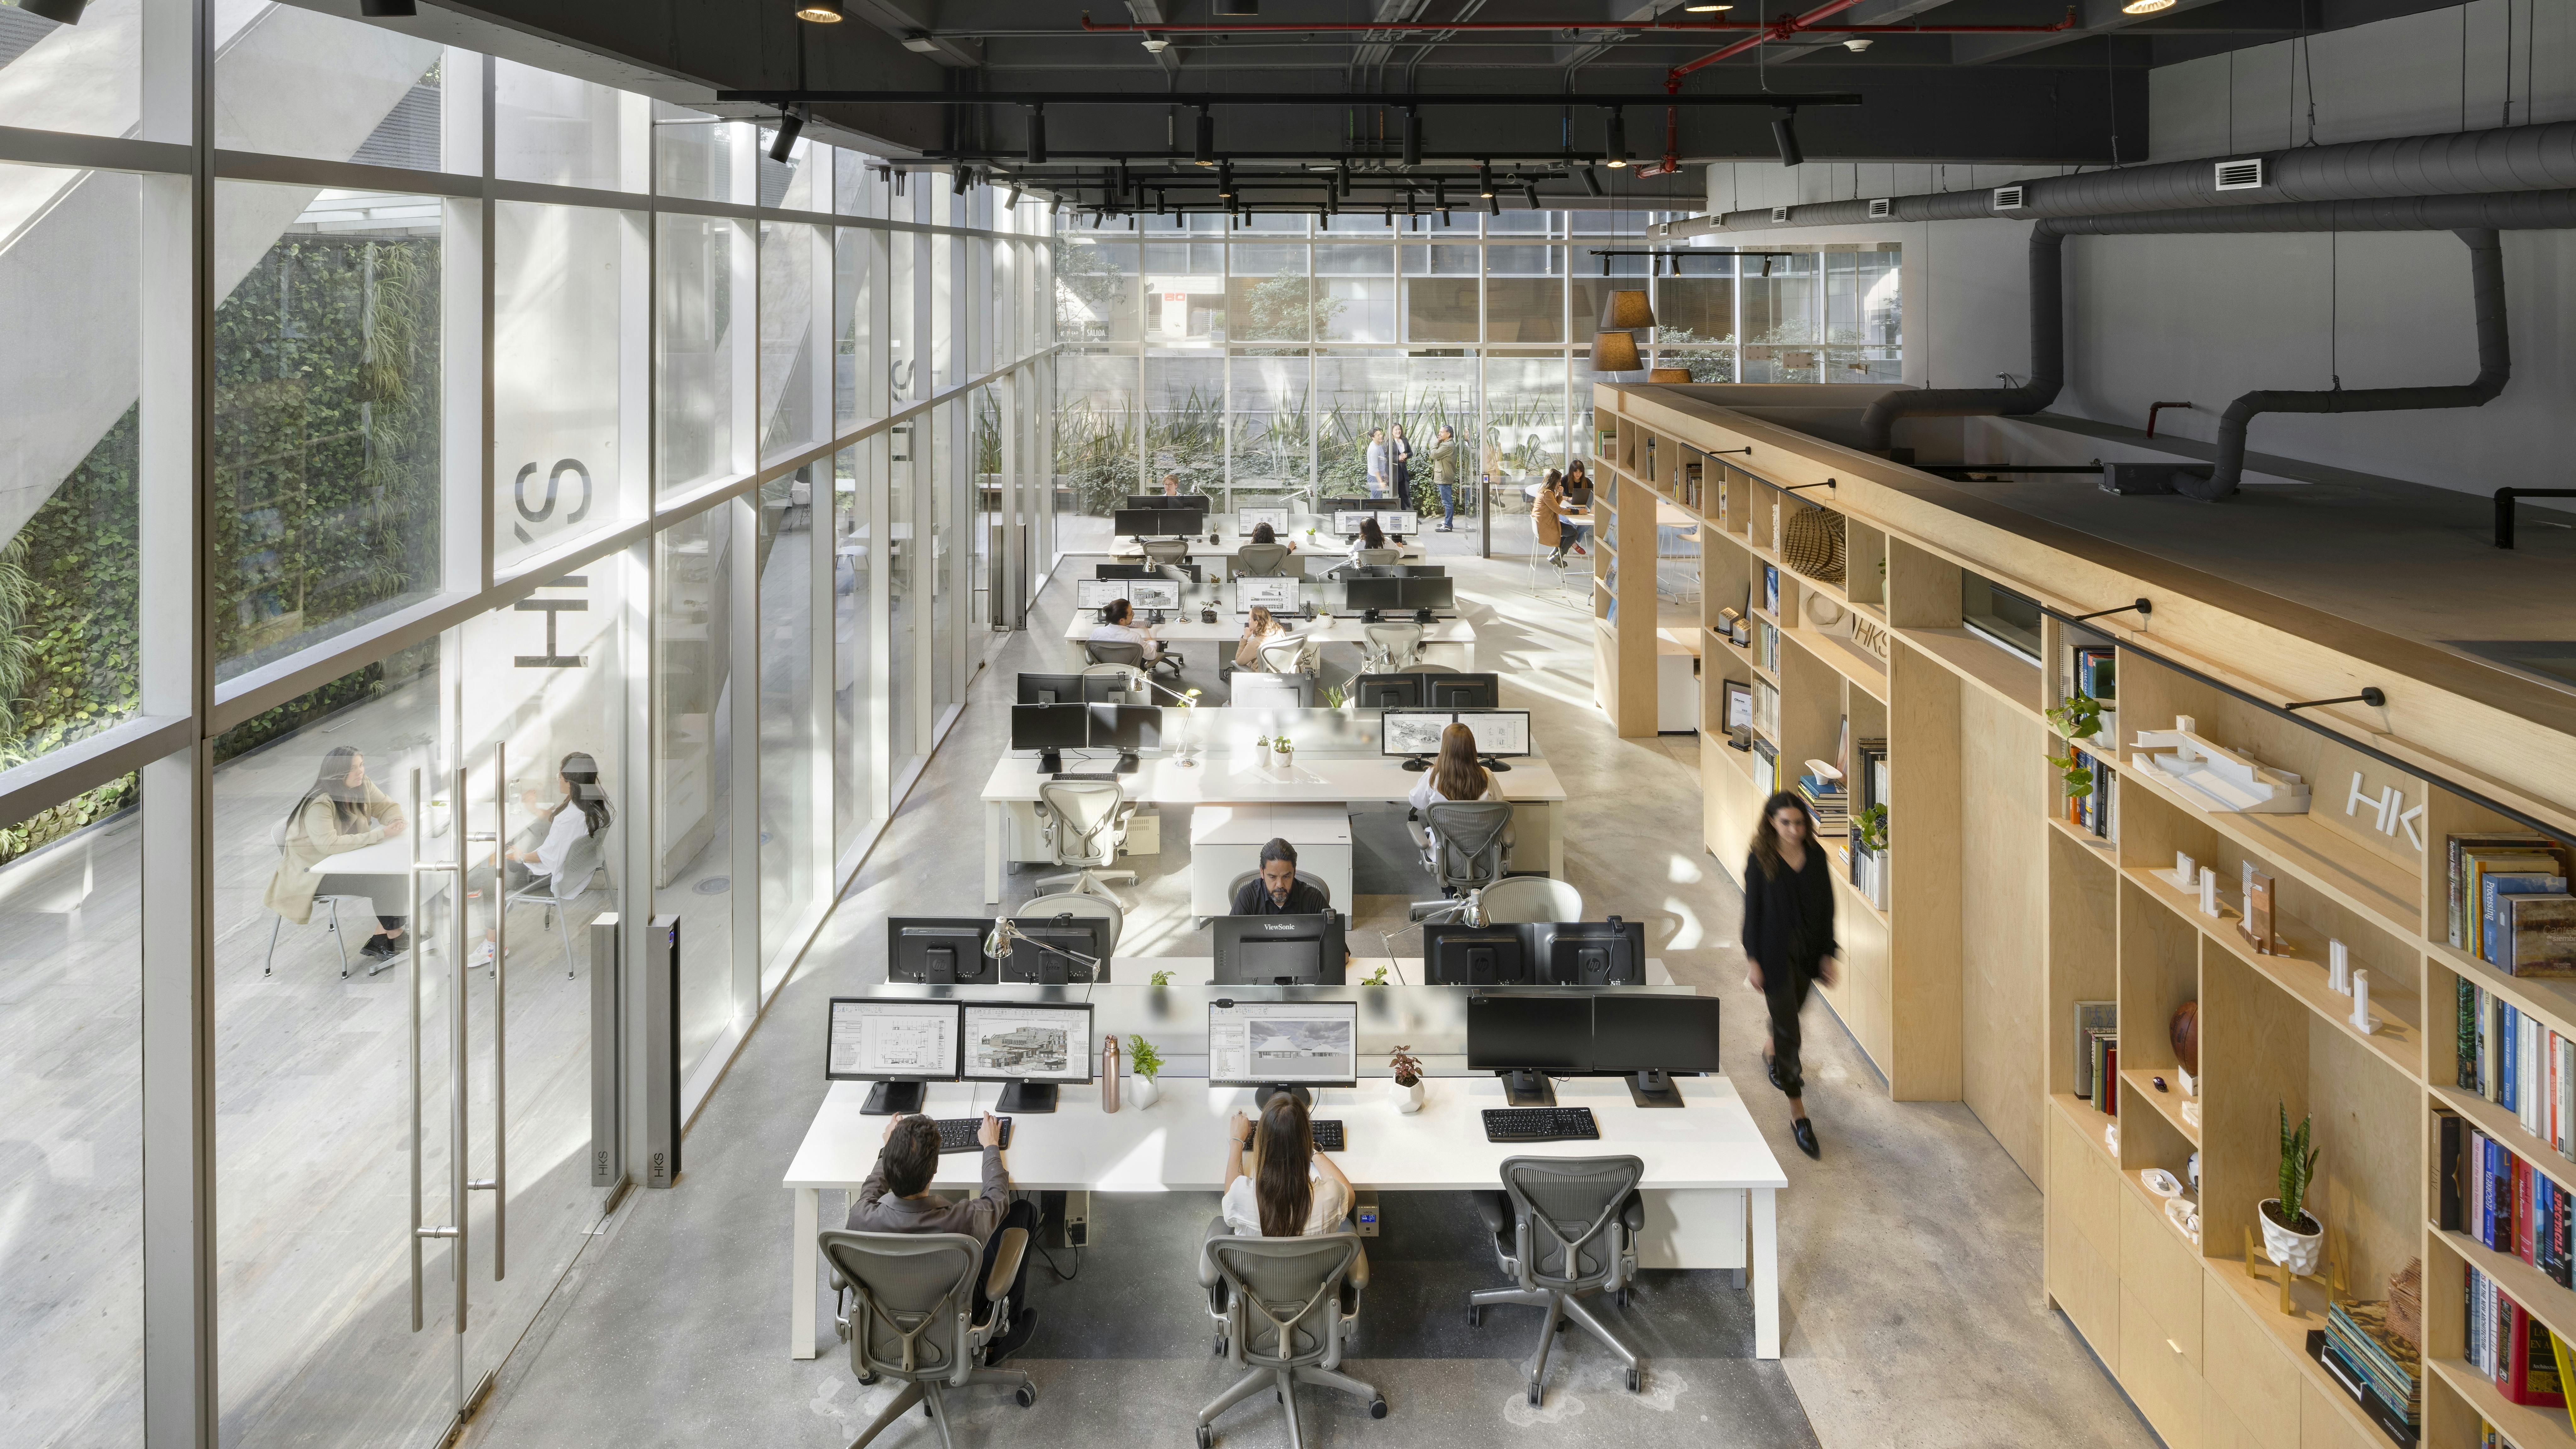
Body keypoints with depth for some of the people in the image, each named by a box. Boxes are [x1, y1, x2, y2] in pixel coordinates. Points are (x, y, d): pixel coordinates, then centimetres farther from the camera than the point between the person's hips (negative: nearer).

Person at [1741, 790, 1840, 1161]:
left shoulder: (1816, 856, -4)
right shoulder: (1760, 860, -14)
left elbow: (1827, 907, 2)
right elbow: (1752, 911, -9)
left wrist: (1828, 954, 1)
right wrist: (1752, 960, -10)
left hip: (1808, 951, 4)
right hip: (1775, 953, -4)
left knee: (1790, 1014, 24)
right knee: (1788, 1029, -4)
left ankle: (1773, 1054, 59)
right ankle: (1798, 1115, 1)